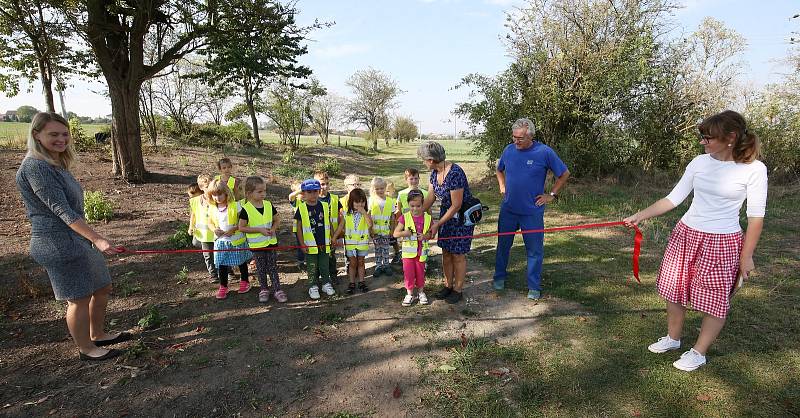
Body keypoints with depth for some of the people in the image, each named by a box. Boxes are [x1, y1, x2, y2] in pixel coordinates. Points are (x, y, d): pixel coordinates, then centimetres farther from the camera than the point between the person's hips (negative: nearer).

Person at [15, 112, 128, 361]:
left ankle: (98, 335, 37)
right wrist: (97, 239, -29)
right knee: (79, 298, 3)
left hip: (78, 240, 10)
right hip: (59, 244, -10)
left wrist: (92, 239, 25)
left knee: (102, 287, 18)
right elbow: (61, 211, -24)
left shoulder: (58, 165, 12)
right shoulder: (35, 167, -17)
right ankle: (86, 349, 22)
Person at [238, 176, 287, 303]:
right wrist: (260, 230, -19)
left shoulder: (268, 205, -3)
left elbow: (277, 219, 9)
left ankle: (277, 289, 17)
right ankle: (264, 290, 28)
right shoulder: (246, 209, -14)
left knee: (273, 267, 9)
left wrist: (273, 229, -11)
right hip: (256, 245, -2)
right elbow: (241, 227, -12)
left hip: (270, 242, 2)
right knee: (261, 269, 11)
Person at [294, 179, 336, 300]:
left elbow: (328, 223, 10)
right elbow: (299, 227, -3)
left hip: (324, 243, 2)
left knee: (324, 266, 13)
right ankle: (313, 286, 23)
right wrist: (302, 243, -6)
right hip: (310, 245, -2)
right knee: (312, 268, 10)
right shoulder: (301, 208, -6)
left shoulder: (324, 206, 1)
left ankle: (326, 283, 28)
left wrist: (333, 238, 9)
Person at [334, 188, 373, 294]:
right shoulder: (347, 214, -3)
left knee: (361, 262, 13)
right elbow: (341, 227, 5)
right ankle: (352, 283, 20)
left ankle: (361, 282, 23)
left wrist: (364, 212, -25)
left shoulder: (366, 214, -6)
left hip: (362, 243, 0)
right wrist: (333, 238, 4)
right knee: (352, 263, 9)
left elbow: (370, 224, -24)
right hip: (350, 243, 0)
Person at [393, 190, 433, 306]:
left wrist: (425, 236, -14)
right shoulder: (404, 218, -6)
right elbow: (395, 234, -5)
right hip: (408, 251, -1)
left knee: (420, 273, 12)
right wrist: (405, 233, -24)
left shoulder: (427, 218, -3)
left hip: (421, 252, 1)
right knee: (408, 273, 5)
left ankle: (421, 292, 31)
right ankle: (409, 293, 20)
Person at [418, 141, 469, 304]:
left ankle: (457, 290, 20)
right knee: (446, 252, 13)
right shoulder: (435, 172, -3)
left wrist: (438, 224, -19)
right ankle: (448, 286, 28)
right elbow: (430, 198, 0)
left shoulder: (455, 173, -29)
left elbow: (456, 205, -25)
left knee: (458, 254, 4)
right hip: (446, 213, 8)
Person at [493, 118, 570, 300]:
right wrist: (502, 187, 8)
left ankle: (534, 287, 20)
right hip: (508, 209, 3)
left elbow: (564, 174, 0)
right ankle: (499, 277, 31)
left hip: (532, 212, -3)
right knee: (503, 245, 13)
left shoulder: (544, 152, -10)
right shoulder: (509, 150, 0)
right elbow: (499, 170, 20)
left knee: (534, 250, 6)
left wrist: (552, 195, -3)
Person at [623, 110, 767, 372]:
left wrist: (746, 256, -5)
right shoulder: (700, 163, 1)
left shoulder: (754, 169, -10)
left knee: (714, 300, 6)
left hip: (722, 242, -4)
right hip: (685, 235, 5)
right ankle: (673, 338, 35)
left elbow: (756, 216, -6)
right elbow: (674, 198, 3)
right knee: (675, 289, 13)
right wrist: (639, 216, -4)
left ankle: (699, 352, 25)